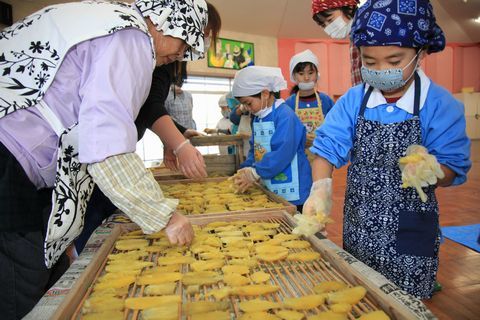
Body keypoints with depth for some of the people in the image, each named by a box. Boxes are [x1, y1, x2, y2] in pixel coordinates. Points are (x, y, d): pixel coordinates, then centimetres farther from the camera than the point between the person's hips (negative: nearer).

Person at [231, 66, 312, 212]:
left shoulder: (285, 115, -18)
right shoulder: (258, 117, 10)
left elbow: (283, 153, -26)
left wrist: (255, 173, -22)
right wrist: (246, 169, -1)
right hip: (270, 189, 8)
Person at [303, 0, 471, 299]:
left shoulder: (441, 105, -11)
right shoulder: (353, 101, -4)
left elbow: (454, 168, -9)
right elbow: (328, 146, -9)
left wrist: (430, 170, -32)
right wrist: (321, 188, -26)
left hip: (408, 239, -2)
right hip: (357, 229, 3)